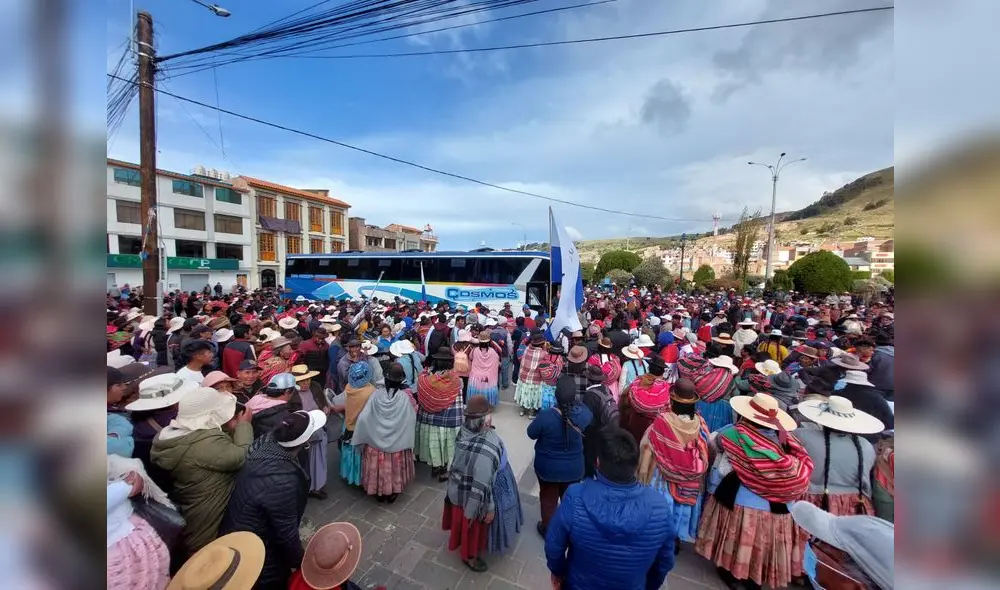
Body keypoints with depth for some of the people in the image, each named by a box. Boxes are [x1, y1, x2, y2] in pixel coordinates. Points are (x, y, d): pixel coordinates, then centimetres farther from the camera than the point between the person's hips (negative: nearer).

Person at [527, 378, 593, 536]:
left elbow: (531, 434, -13)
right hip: (574, 468, 3)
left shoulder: (545, 416, -33)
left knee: (548, 498, 23)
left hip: (548, 468, -2)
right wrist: (575, 400, 6)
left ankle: (548, 529, 44)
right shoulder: (583, 414, -25)